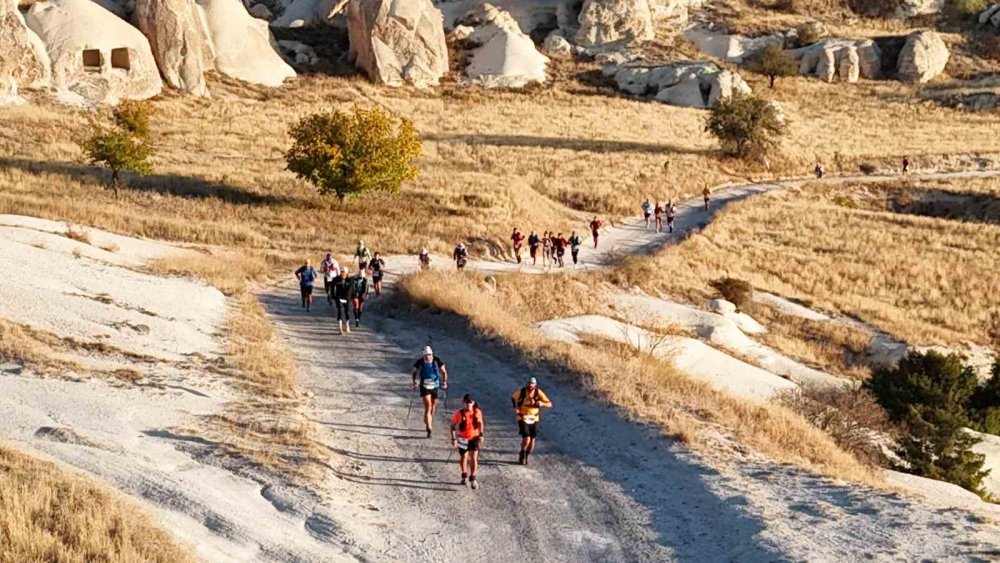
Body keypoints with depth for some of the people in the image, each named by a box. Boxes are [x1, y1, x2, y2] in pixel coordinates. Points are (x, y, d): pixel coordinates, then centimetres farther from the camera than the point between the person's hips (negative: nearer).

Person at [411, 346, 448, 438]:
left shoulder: (437, 361, -10)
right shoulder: (419, 362, -10)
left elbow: (443, 372, 2)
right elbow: (414, 372, 6)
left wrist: (444, 381, -11)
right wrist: (414, 381, -8)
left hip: (435, 386, 2)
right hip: (424, 387, -2)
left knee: (433, 407, 15)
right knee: (428, 406, -16)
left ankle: (428, 423, 41)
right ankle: (429, 428, -20)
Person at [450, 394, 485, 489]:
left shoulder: (477, 412, -11)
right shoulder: (459, 413, -18)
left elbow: (480, 423, 6)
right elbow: (453, 425, -7)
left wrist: (481, 435, -1)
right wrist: (453, 438, -10)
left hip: (474, 438, 0)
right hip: (463, 438, 0)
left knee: (474, 458, -9)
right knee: (463, 457, 16)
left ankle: (472, 479, -2)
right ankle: (464, 476, 38)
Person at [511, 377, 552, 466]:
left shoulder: (538, 392, -11)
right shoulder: (522, 391, -11)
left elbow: (549, 404, -14)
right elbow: (513, 398, 10)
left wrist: (542, 403, -34)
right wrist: (515, 407, -6)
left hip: (533, 419, 2)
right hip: (523, 418, -2)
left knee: (532, 441, 8)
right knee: (526, 440, -16)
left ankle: (525, 457, 33)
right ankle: (522, 456, 13)